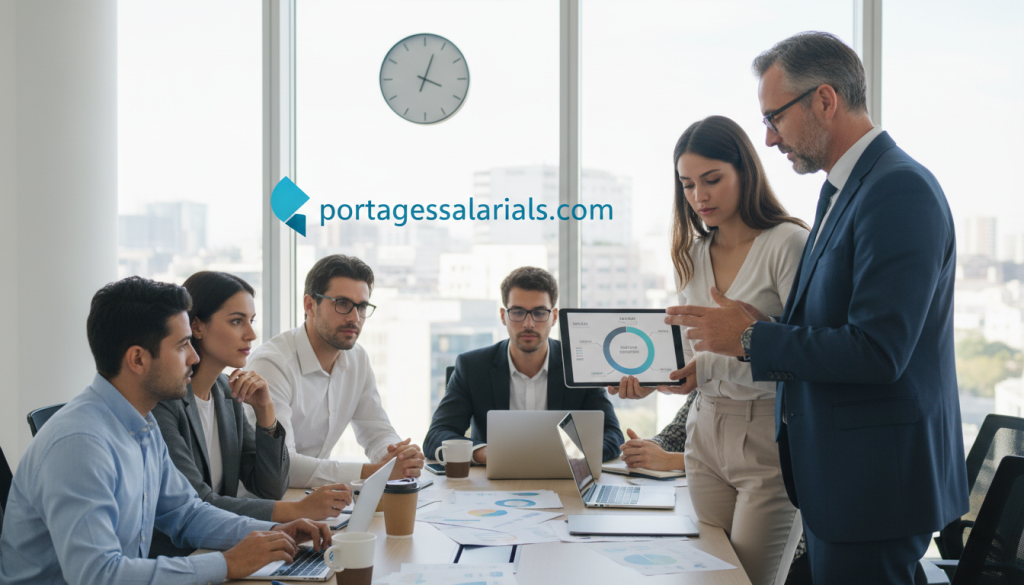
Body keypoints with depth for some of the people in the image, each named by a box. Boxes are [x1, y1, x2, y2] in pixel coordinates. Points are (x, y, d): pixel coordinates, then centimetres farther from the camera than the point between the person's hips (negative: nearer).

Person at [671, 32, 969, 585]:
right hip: (834, 473, 10)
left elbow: (877, 351, -26)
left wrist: (751, 338, -16)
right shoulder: (840, 189, 13)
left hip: (874, 479, -9)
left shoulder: (900, 191, -19)